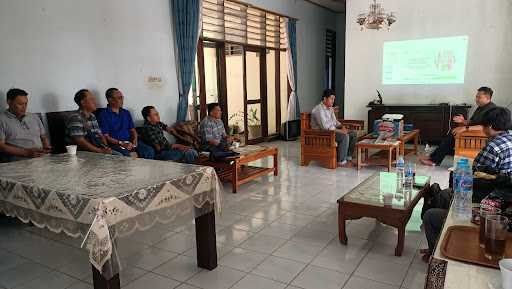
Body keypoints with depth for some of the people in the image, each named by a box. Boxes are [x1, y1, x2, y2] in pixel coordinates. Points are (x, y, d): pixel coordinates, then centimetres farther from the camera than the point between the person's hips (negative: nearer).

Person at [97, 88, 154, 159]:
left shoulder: (126, 113, 18)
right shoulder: (104, 115, -2)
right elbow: (106, 137, -7)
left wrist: (135, 140, -1)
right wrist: (121, 143, -17)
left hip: (130, 142, 5)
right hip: (115, 144, -5)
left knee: (150, 151, -19)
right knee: (125, 155, -37)